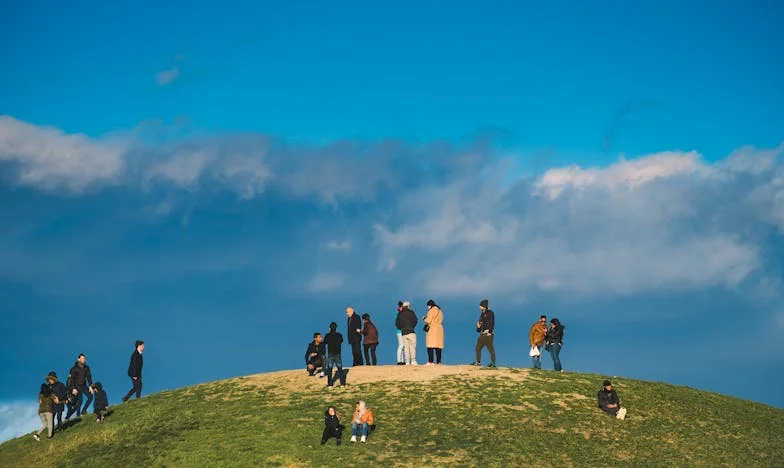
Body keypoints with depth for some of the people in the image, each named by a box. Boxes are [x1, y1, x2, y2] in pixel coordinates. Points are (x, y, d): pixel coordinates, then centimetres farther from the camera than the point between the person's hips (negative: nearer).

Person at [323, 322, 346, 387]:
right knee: (340, 368, 9)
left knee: (329, 369, 7)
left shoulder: (327, 336, -9)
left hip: (330, 354, -1)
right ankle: (342, 383, 6)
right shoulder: (339, 335, -6)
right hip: (337, 354, 1)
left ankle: (330, 384, 3)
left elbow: (324, 342, 5)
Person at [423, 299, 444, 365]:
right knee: (438, 347, 4)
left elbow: (428, 321, -10)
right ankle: (438, 362, -1)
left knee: (430, 346, -12)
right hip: (439, 329, 8)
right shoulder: (439, 311, 22)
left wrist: (425, 319, 12)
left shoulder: (432, 310, -4)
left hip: (432, 329, -8)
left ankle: (430, 361, -20)